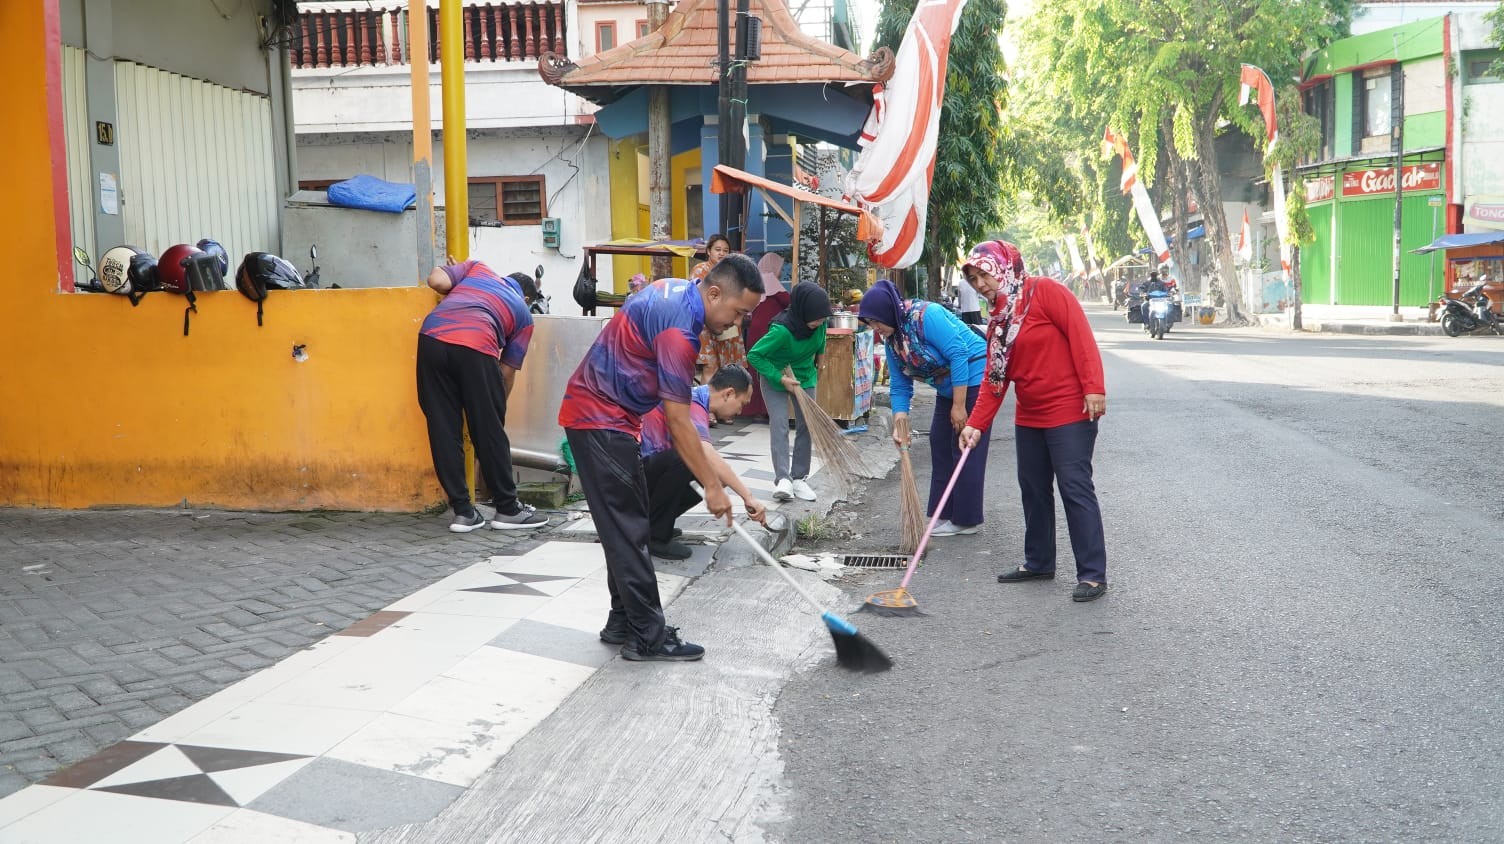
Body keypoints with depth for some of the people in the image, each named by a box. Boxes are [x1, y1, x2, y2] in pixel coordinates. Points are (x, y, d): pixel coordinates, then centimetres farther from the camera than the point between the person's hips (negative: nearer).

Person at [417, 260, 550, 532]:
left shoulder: (478, 268, 32)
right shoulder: (523, 313, 26)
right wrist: (497, 405, 36)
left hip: (431, 338, 3)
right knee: (489, 430, 10)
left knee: (443, 428, 10)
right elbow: (507, 371, 23)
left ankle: (463, 511, 14)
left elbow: (436, 280, 15)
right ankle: (507, 509, 20)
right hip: (475, 347, -2)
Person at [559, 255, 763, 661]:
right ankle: (648, 637, -2)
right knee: (627, 528, -7)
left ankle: (623, 622, 18)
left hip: (603, 413, 10)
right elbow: (678, 421, -23)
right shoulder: (678, 329, -25)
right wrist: (712, 486, -18)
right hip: (599, 420, -10)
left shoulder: (677, 290, 5)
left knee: (628, 524, 12)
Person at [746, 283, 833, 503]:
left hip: (805, 377, 5)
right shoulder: (782, 330, -36)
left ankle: (799, 478, 8)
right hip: (775, 379, -5)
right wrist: (780, 378, -28)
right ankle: (783, 480, -18)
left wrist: (818, 360, 17)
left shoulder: (819, 323, -19)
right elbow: (754, 355, -28)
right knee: (779, 426, -15)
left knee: (806, 425, 2)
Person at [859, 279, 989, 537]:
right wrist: (900, 426, -5)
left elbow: (958, 354, -27)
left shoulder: (926, 315, -25)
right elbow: (900, 387, 4)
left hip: (973, 378, -9)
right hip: (948, 387, 9)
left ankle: (965, 520, 1)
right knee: (940, 444, 10)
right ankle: (945, 513, 18)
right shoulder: (891, 339, 1)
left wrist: (959, 406, -25)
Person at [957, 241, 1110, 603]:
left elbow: (1080, 335, -17)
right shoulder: (998, 320, 11)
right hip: (1029, 417, 8)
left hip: (1070, 412, -8)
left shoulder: (1045, 292, -11)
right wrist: (976, 424, -1)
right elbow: (994, 378, 8)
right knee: (1034, 489, 14)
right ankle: (1038, 562, 28)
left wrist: (1093, 388, -24)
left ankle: (1093, 574, -2)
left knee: (1075, 489, -7)